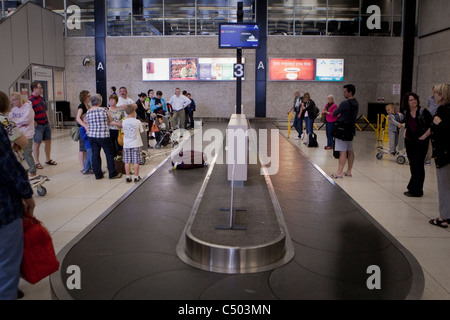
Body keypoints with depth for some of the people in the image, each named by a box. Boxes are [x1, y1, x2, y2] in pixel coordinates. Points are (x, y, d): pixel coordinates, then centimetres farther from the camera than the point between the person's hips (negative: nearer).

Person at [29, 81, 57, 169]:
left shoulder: (41, 98, 12)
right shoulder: (30, 100, -15)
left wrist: (47, 120, 15)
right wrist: (35, 124, -18)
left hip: (46, 124, 8)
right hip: (38, 125, -8)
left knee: (48, 141, 13)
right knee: (37, 143, -1)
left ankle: (48, 159, 27)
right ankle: (37, 162, 7)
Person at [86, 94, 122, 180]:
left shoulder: (88, 112, 2)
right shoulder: (104, 110, -10)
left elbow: (87, 124, 5)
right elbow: (111, 120, 1)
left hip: (91, 136, 5)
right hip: (103, 136, -4)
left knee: (95, 155, 9)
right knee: (109, 154, 7)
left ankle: (98, 174, 15)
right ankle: (113, 174, 12)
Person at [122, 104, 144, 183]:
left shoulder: (123, 122, -2)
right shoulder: (138, 122, -8)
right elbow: (141, 131, 2)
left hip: (126, 144, 2)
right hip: (136, 144, -2)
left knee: (127, 161, 7)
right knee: (136, 161, 3)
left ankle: (128, 177, 13)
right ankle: (136, 177, 8)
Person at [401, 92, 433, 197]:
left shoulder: (423, 111, -11)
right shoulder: (406, 113, 6)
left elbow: (432, 125, -10)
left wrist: (425, 135, -17)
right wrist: (405, 132, 8)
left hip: (421, 142, -6)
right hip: (409, 142, 6)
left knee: (418, 166, -5)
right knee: (412, 165, 11)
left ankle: (415, 190, 0)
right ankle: (417, 190, 21)